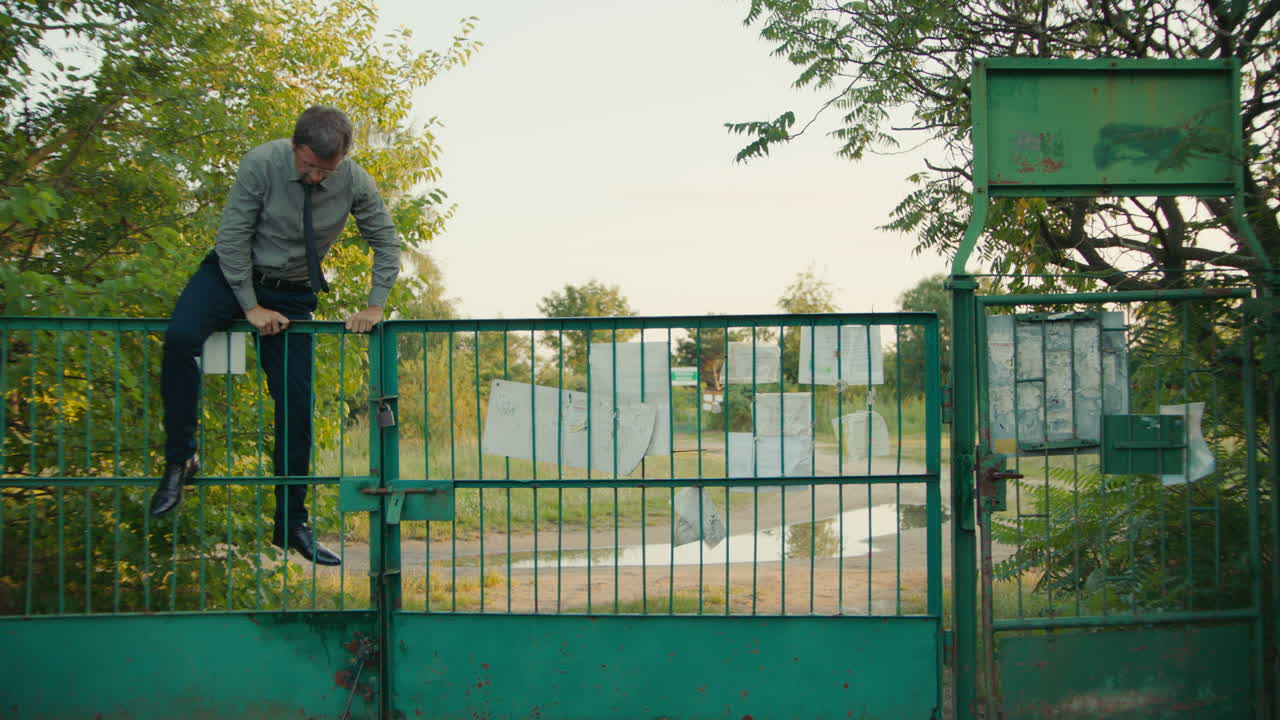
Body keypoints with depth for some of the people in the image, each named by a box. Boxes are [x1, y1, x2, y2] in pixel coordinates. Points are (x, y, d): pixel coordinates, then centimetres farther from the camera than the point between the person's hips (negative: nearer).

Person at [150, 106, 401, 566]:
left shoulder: (355, 183, -15)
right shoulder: (262, 164, -22)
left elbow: (386, 243, 0)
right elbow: (232, 237, -16)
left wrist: (374, 308, -8)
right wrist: (251, 308, -18)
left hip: (292, 294, 2)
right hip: (233, 273, -2)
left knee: (296, 404, -2)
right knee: (179, 338, -31)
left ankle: (291, 524, 9)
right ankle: (179, 460, -17)